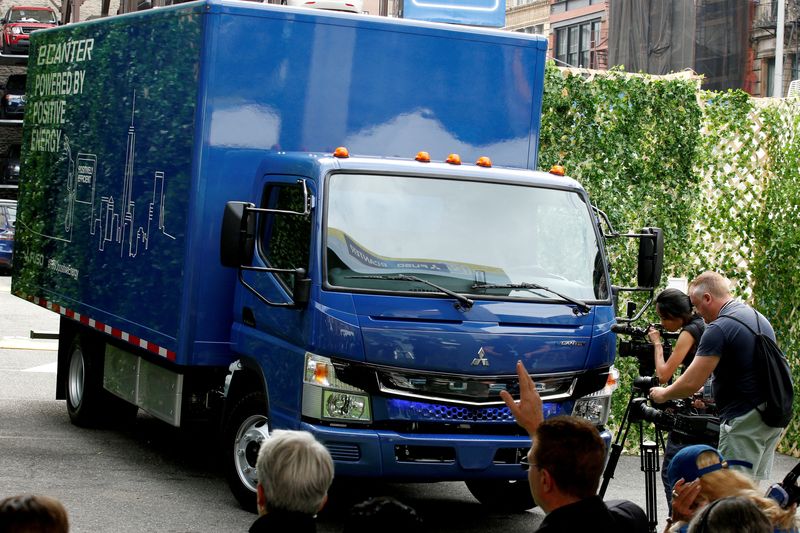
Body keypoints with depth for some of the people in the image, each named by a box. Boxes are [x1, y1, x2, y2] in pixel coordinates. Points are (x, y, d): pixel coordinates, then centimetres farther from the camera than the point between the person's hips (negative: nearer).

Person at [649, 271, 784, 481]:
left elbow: (692, 383, -17)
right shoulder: (759, 318, 13)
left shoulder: (719, 328, -16)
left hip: (745, 420, -9)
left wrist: (663, 394, 2)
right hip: (772, 416, 9)